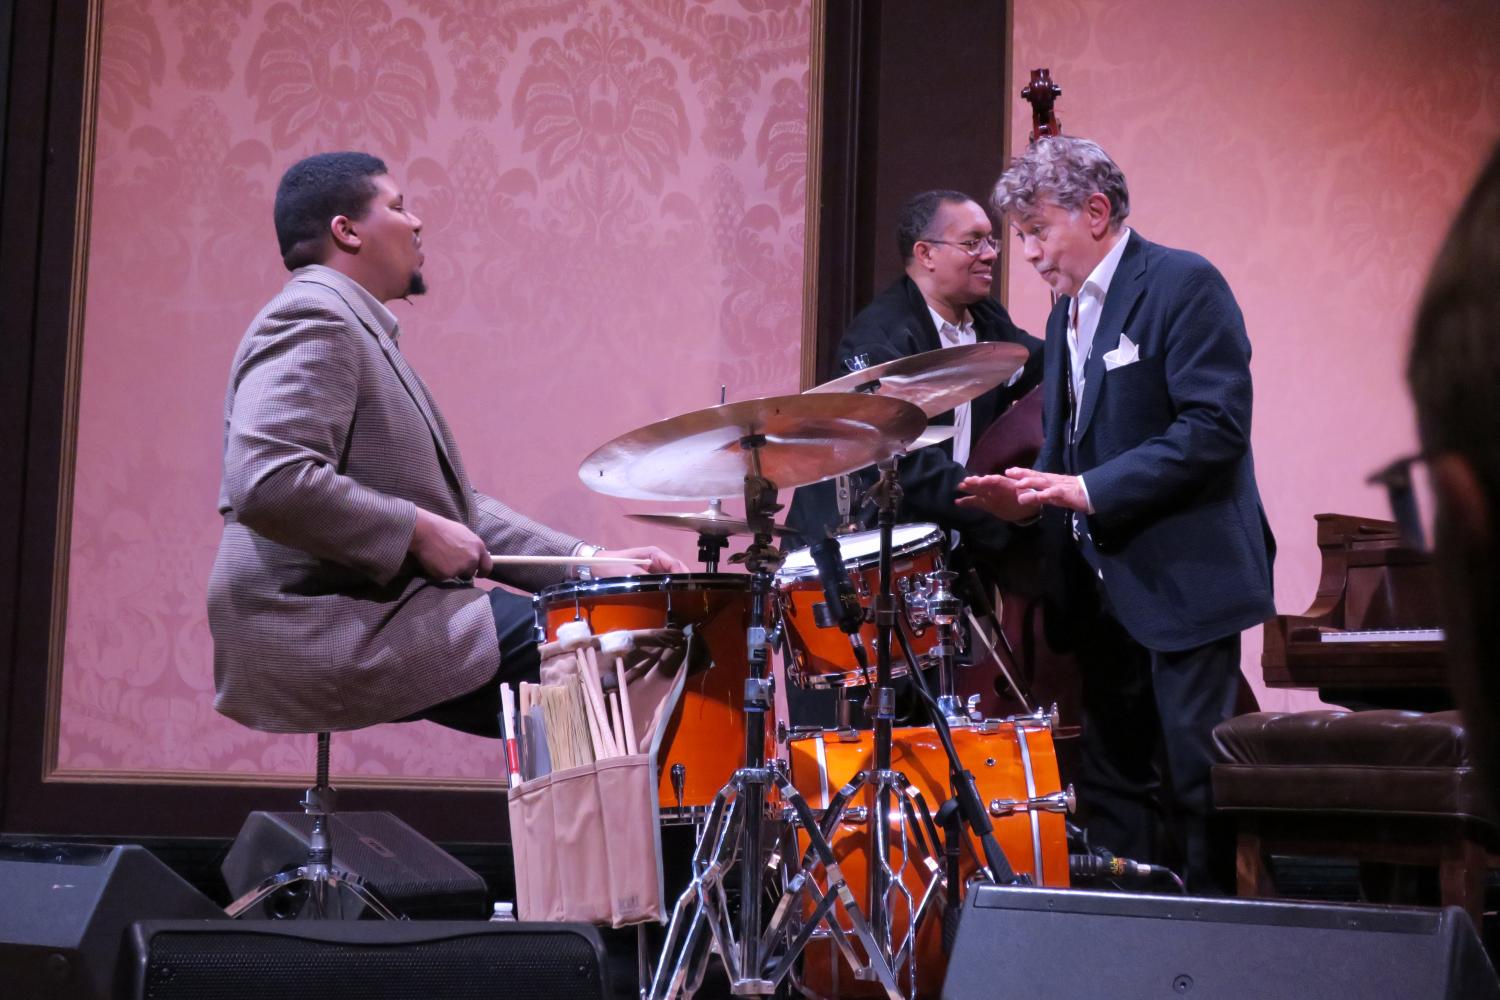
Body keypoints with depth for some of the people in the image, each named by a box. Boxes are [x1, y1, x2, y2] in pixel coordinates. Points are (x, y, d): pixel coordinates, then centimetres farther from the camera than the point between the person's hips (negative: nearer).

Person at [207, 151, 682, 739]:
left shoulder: (361, 330, 21)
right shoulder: (312, 317, -11)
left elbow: (450, 503, 20)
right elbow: (267, 481, -27)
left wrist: (585, 559, 9)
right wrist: (419, 532, -20)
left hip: (374, 613, 11)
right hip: (331, 629, -11)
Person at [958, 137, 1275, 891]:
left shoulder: (1183, 285, -10)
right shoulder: (1067, 313, 16)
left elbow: (1217, 425, -19)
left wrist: (1090, 489, -22)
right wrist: (1032, 495, 1)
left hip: (1180, 576, -8)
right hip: (1104, 586, 8)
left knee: (1199, 785, -5)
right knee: (1110, 783, 11)